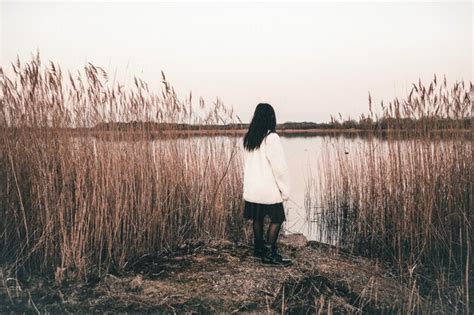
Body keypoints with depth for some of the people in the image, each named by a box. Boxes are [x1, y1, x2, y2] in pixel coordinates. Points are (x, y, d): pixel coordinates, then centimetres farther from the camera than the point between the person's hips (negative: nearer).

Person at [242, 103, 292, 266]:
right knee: (277, 219, 2)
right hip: (269, 188, -7)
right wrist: (285, 189, -8)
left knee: (258, 218, 16)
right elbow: (280, 166, -15)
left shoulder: (248, 138, 5)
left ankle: (259, 248, 27)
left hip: (252, 188, 7)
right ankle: (270, 254, 4)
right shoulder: (271, 138, -15)